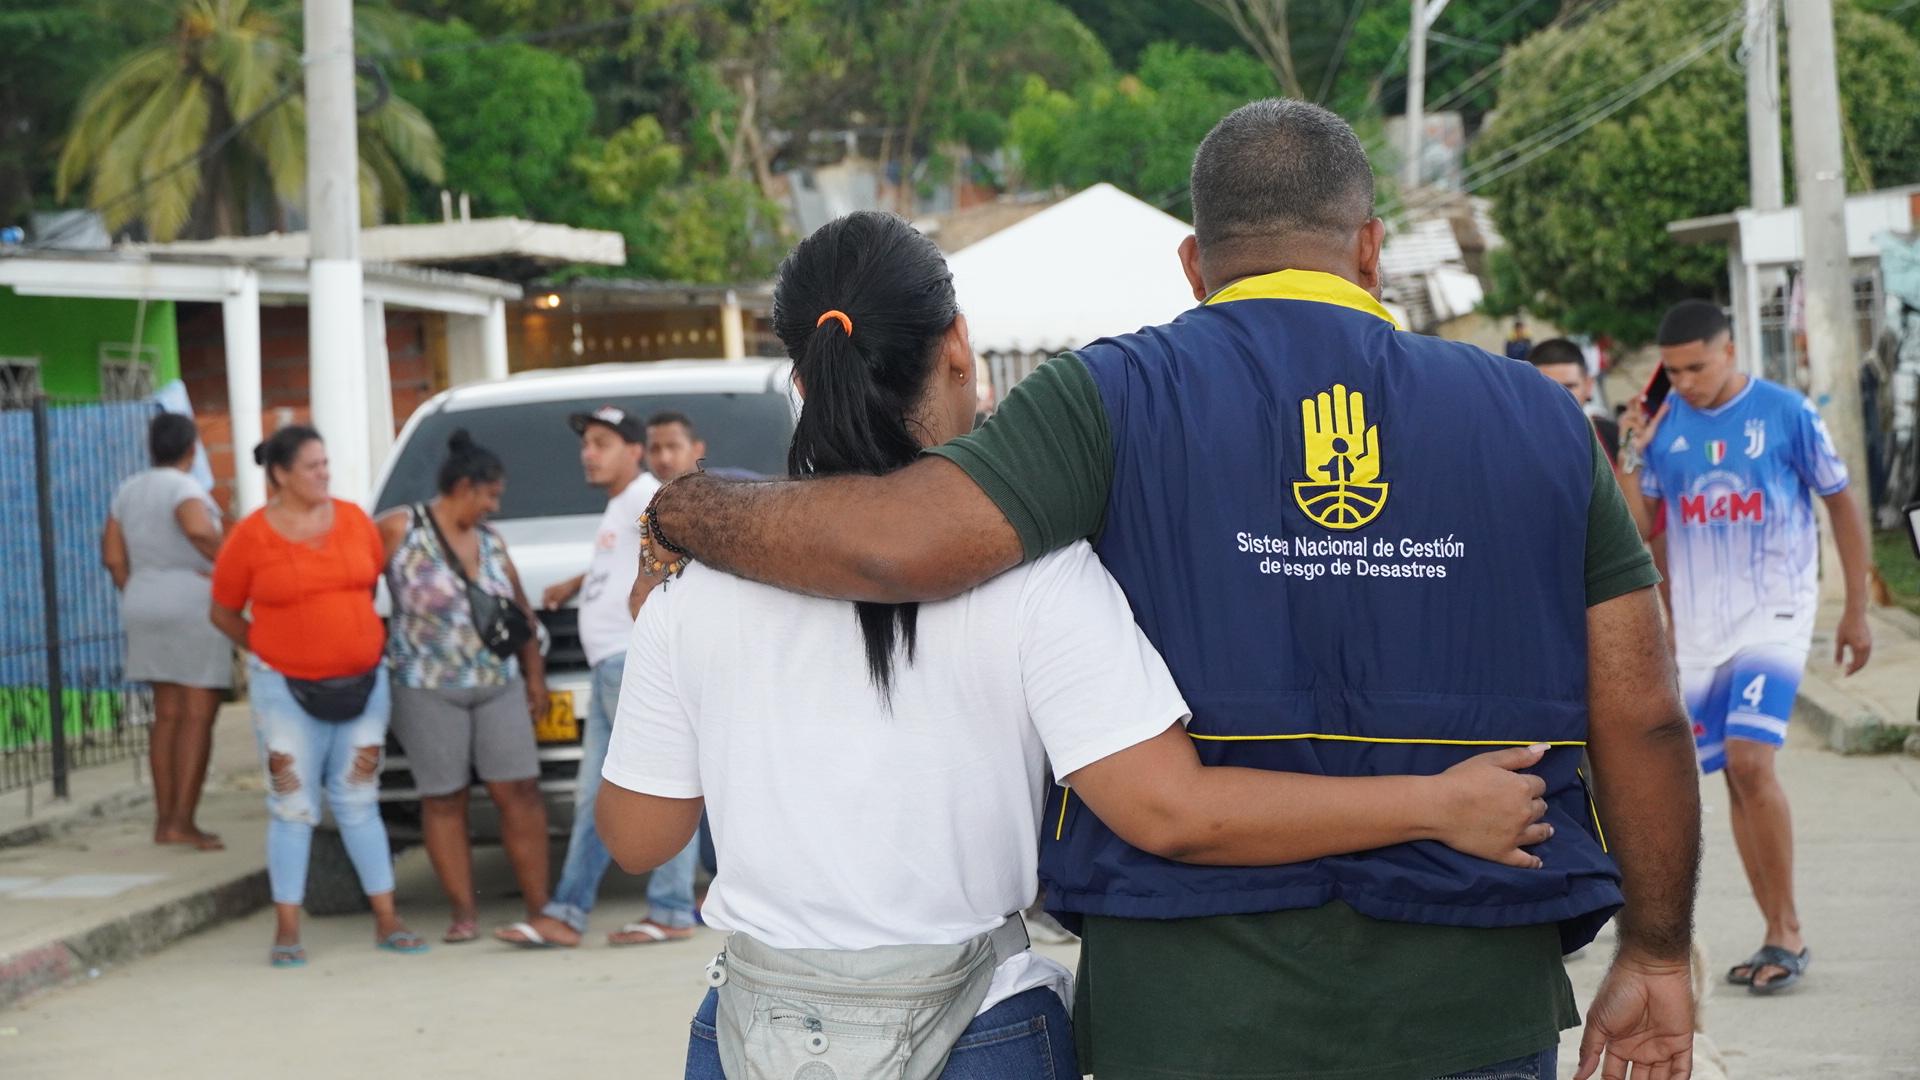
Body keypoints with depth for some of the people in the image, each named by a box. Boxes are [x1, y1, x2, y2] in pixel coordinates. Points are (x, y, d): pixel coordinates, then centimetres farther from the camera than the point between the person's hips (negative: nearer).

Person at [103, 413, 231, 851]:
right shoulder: (185, 488, -12)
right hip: (194, 604, -7)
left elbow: (113, 555, 9)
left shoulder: (129, 491, 10)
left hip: (146, 606, 8)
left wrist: (137, 601, 17)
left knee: (167, 714, 12)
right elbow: (198, 528, -33)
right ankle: (182, 820, -10)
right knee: (198, 716, -5)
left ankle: (164, 819, 10)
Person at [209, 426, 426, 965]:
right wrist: (271, 650, 7)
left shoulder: (354, 520, 1)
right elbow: (223, 613, 3)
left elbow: (374, 582, 15)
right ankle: (287, 931, 4)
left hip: (362, 683, 3)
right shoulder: (251, 536, -8)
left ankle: (387, 921, 13)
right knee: (293, 808, -1)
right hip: (286, 689, -3)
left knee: (359, 803, 10)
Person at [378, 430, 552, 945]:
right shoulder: (399, 531, -5)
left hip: (500, 685, 4)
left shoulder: (490, 539, 12)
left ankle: (539, 906, 2)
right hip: (428, 689, -4)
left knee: (520, 791, -2)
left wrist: (535, 676, 16)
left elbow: (520, 610, 18)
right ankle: (464, 914, 5)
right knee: (443, 800, 0)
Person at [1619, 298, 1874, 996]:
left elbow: (1842, 505, 3)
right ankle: (1778, 939, 15)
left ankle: (1788, 933, -8)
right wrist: (1632, 453, -6)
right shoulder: (1664, 424, 4)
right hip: (1700, 624, 5)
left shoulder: (1787, 413, -6)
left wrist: (1856, 611, 3)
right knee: (1734, 776, 5)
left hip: (1774, 614, -4)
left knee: (1750, 760, -19)